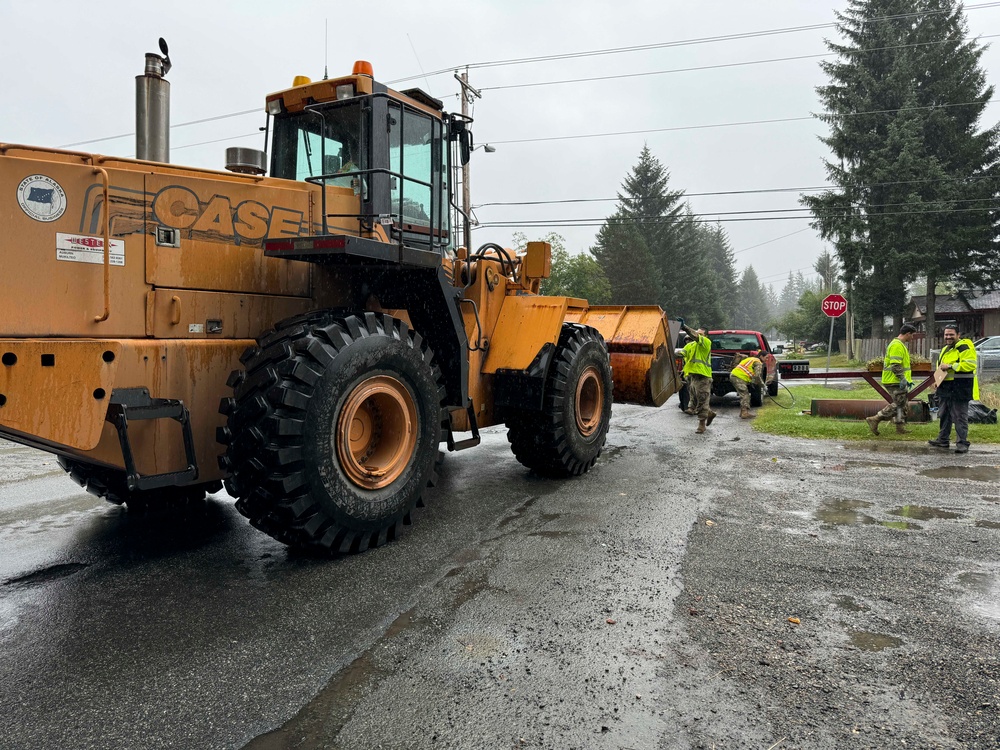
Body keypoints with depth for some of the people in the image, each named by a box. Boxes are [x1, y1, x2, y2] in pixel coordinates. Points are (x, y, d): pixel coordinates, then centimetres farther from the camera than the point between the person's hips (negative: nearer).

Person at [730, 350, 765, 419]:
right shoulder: (758, 363, -3)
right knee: (745, 395, -11)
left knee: (744, 395, 16)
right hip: (739, 378, -10)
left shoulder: (751, 359, 27)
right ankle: (745, 412, -16)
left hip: (734, 375, 10)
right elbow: (757, 375, -13)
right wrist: (762, 385, 0)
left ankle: (743, 412, 18)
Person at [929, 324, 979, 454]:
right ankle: (943, 440, 27)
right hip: (945, 388, 10)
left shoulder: (964, 347, -12)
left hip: (959, 389, -10)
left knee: (960, 417, -6)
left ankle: (962, 443, -2)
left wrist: (950, 366, -23)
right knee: (944, 416, 17)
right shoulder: (946, 349, 18)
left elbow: (970, 365, -24)